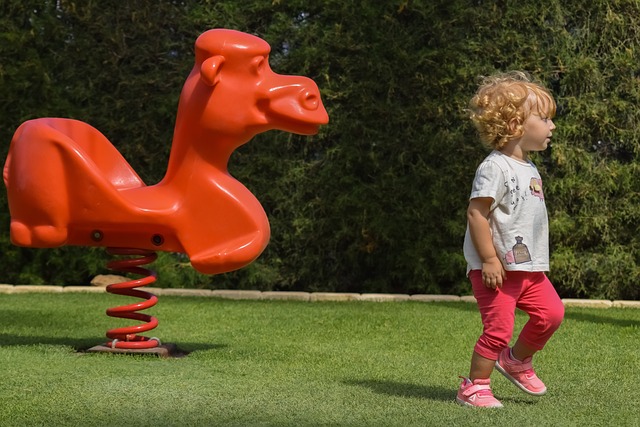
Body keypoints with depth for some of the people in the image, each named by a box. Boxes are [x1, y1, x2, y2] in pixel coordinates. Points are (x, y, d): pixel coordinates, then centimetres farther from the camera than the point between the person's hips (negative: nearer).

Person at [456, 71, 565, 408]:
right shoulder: (494, 168, -16)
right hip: (497, 269, -9)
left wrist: (538, 261, 22)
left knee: (551, 313, 3)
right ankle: (474, 387, 7)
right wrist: (489, 259, -22)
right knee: (499, 328, -8)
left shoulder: (529, 169, 15)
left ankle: (517, 361, 25)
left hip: (528, 267, 9)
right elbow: (476, 213, -20)